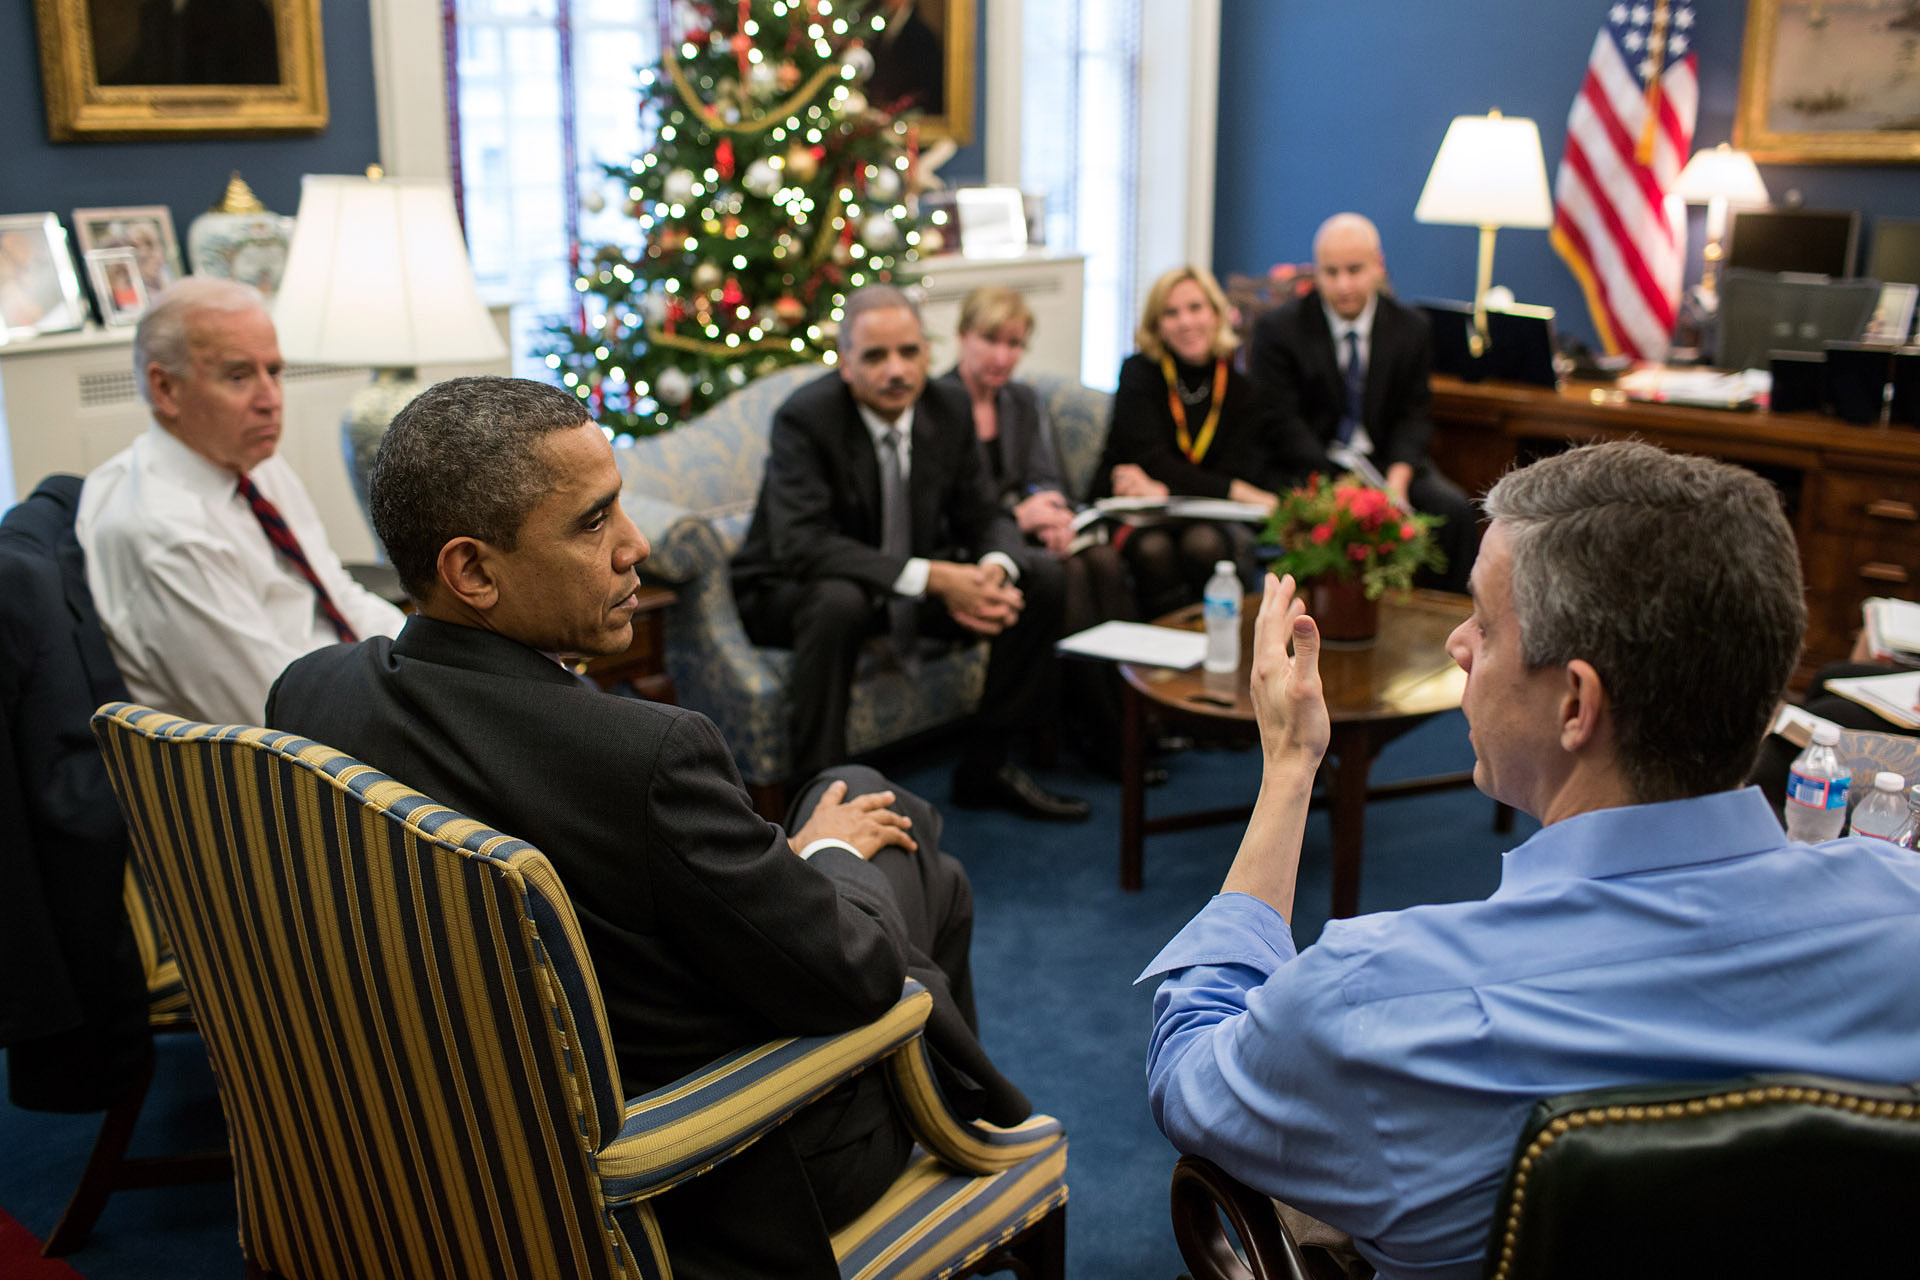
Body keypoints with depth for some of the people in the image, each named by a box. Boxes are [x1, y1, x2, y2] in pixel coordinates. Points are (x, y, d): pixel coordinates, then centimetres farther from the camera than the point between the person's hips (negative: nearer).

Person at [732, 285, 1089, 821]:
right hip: (793, 591, -6)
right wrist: (932, 577, -39)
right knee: (838, 603, -40)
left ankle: (984, 767, 6)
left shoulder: (949, 410, -5)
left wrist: (995, 569, -26)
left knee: (1042, 577, -5)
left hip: (915, 584, 7)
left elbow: (982, 515, 1)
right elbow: (800, 544, -34)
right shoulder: (804, 419, -24)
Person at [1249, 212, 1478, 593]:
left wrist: (1397, 480, -16)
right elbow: (1283, 423, -9)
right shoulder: (1277, 330, -4)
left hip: (1386, 462, 4)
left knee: (1455, 509, -20)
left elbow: (1413, 416, 6)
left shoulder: (1410, 328, 6)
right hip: (1311, 468, -3)